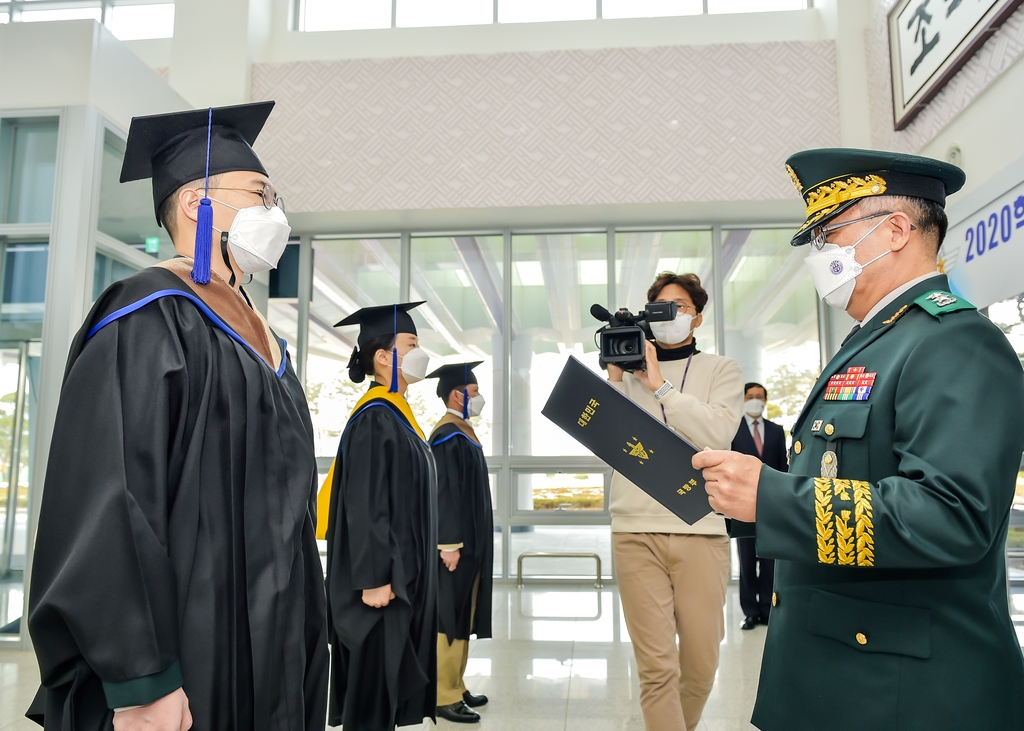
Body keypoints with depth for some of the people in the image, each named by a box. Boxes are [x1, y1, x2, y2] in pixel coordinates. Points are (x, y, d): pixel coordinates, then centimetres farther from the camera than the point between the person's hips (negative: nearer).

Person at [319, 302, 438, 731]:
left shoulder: (396, 416, 14)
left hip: (402, 573, 10)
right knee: (373, 685, 0)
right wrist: (374, 578, -23)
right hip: (384, 578, -10)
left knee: (391, 679, 15)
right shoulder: (374, 419, -16)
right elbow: (364, 505, -21)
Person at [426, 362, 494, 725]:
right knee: (450, 617, -3)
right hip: (457, 541, -10)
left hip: (470, 539, 10)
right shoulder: (447, 437, -16)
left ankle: (456, 686, 23)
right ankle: (444, 696, 5)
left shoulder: (463, 433, 13)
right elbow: (443, 494, -21)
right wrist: (450, 544, -23)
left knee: (462, 616, 14)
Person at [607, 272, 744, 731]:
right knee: (656, 666, -4)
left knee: (701, 663, 8)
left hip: (701, 529, 0)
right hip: (637, 530, 0)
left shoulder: (721, 371, 10)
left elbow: (718, 434, -8)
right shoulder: (628, 369, 13)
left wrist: (660, 385, -10)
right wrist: (615, 377, -4)